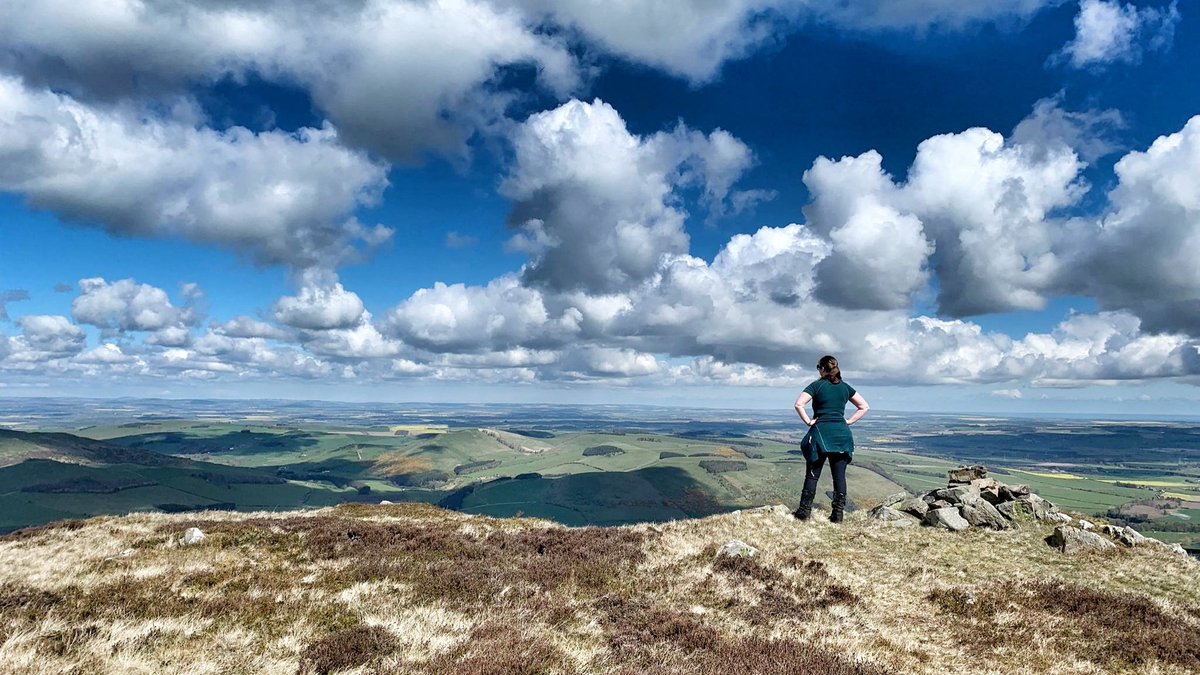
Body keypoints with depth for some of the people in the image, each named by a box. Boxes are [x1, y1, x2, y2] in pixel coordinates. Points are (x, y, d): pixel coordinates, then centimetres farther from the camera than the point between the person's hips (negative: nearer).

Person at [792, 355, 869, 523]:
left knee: (812, 474, 2)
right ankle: (838, 514, 7)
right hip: (842, 434, 4)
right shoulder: (845, 387, 11)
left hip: (821, 432, -4)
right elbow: (864, 406, 16)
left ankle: (804, 512, 5)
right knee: (839, 476, 6)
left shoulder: (817, 385, -2)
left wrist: (808, 421, -7)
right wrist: (849, 421, 11)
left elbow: (798, 404, -15)